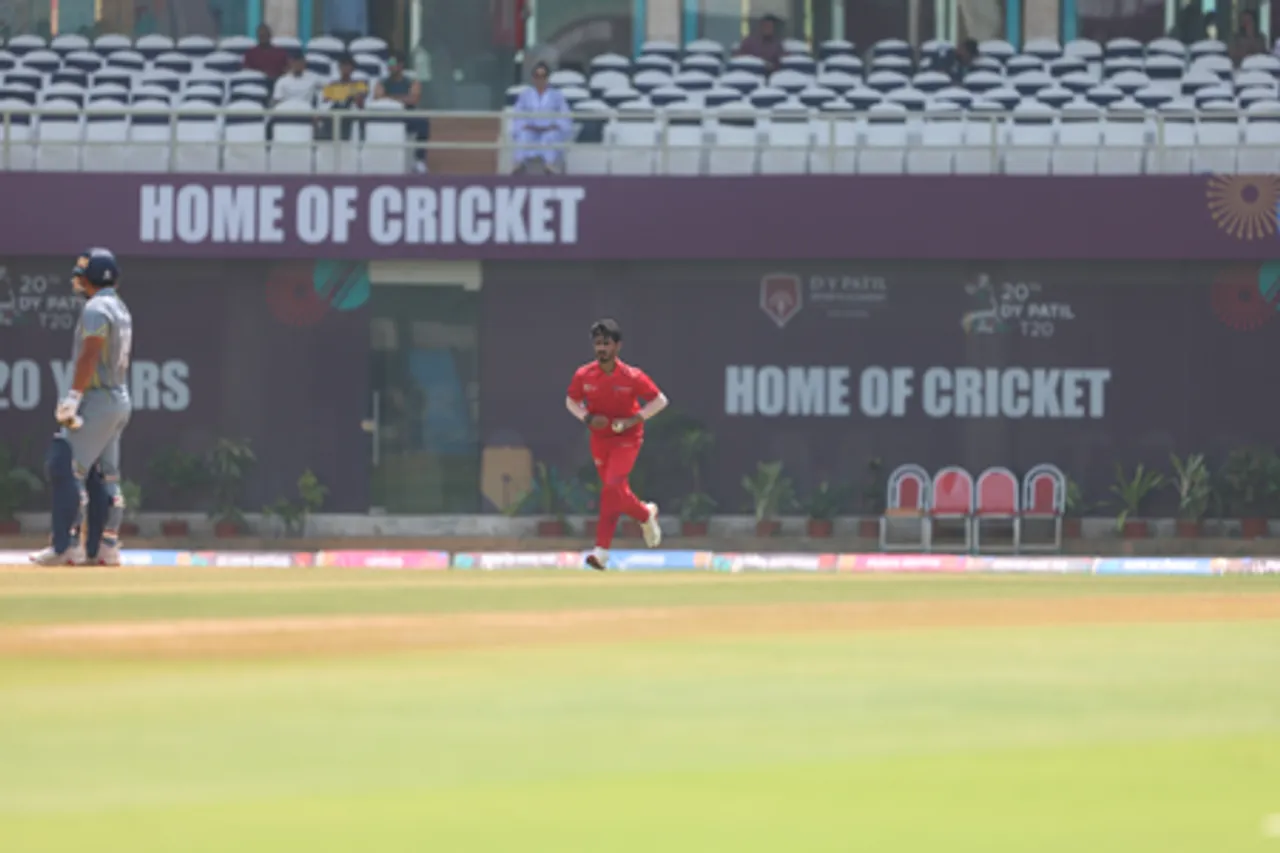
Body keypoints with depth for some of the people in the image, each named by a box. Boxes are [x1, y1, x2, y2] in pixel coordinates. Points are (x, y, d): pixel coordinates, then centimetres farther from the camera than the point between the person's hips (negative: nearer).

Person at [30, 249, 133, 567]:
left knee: (68, 469, -12)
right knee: (109, 475, 12)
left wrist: (73, 397, -26)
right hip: (121, 401, 10)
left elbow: (89, 356, -22)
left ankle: (67, 546, -17)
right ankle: (109, 548, 11)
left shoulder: (96, 308, -12)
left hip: (98, 398, -10)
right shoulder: (121, 309, 18)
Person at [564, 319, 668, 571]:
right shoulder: (583, 375, -10)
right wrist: (587, 418, -14)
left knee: (612, 487, -21)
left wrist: (633, 420, -20)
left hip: (627, 439, -4)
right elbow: (571, 401, 7)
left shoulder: (632, 377, -17)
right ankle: (646, 514, 40)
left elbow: (660, 400, -8)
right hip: (599, 439, 4)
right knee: (615, 492, 12)